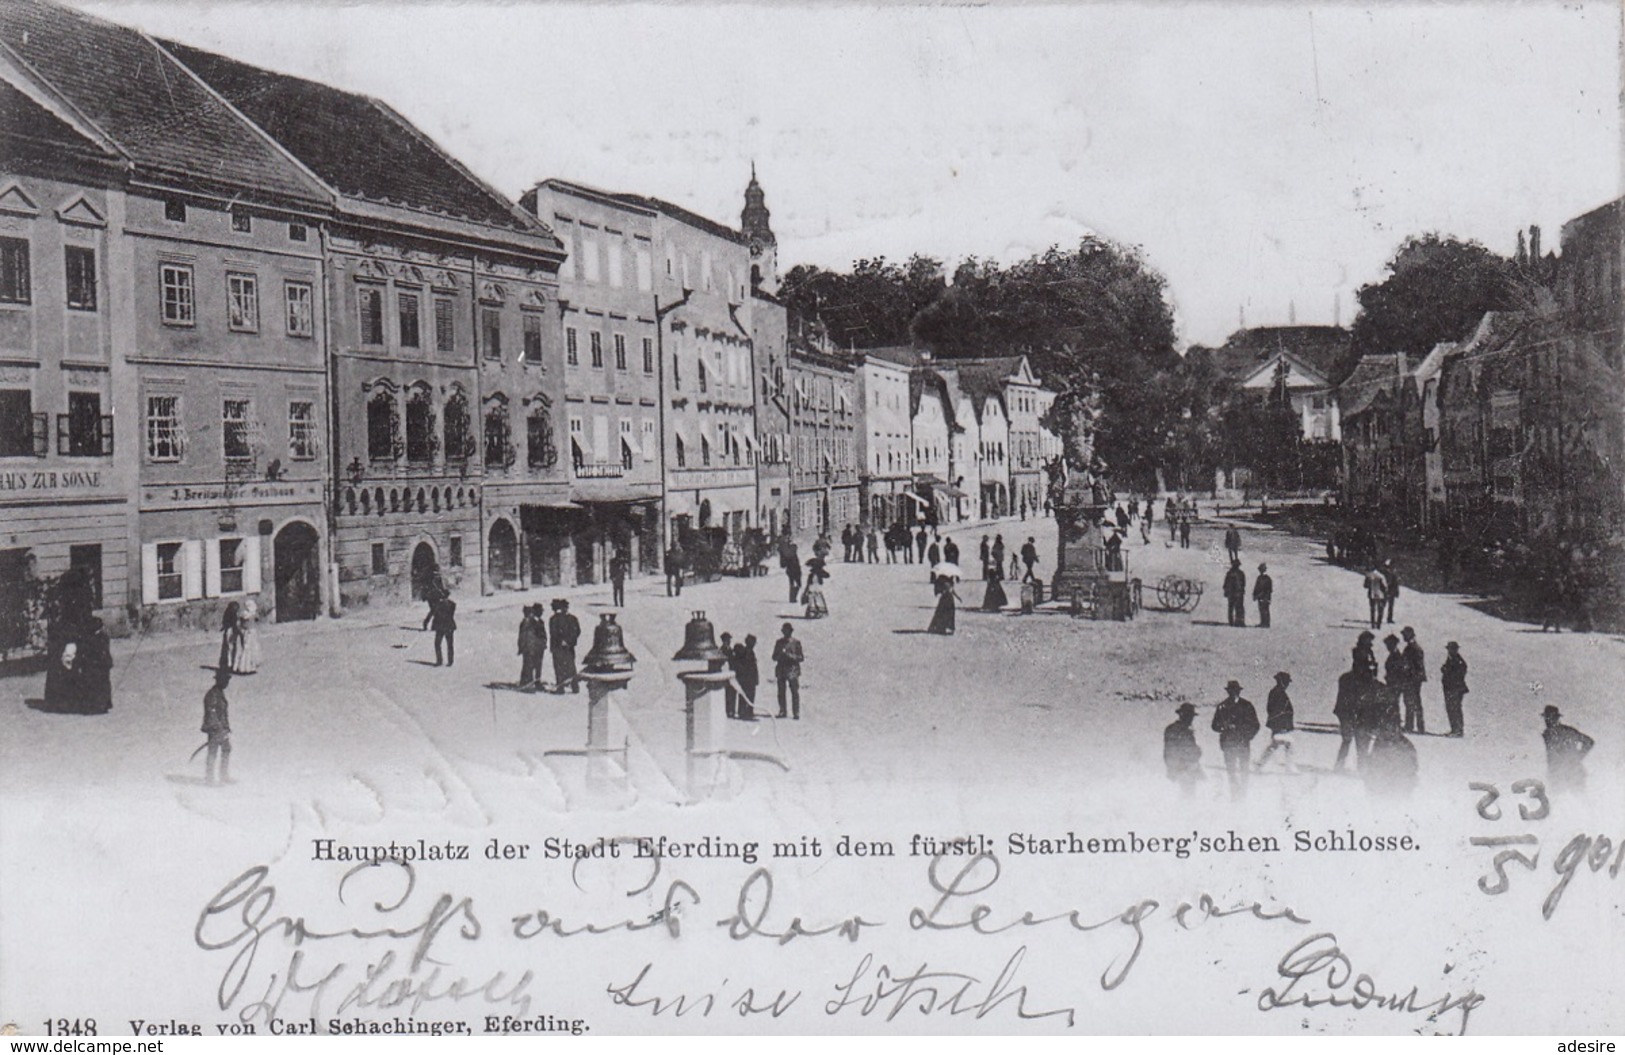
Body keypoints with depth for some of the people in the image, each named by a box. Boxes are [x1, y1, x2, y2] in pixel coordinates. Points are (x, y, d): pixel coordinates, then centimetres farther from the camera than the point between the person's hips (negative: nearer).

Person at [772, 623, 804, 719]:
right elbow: (774, 657, 12)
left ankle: (796, 714, -5)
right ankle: (782, 712, 12)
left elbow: (802, 658, 0)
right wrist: (781, 654, -10)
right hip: (781, 671, 3)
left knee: (795, 693, -7)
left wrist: (790, 656, -16)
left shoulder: (796, 643, 3)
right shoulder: (779, 642, 12)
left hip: (793, 671, -3)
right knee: (781, 692, 3)